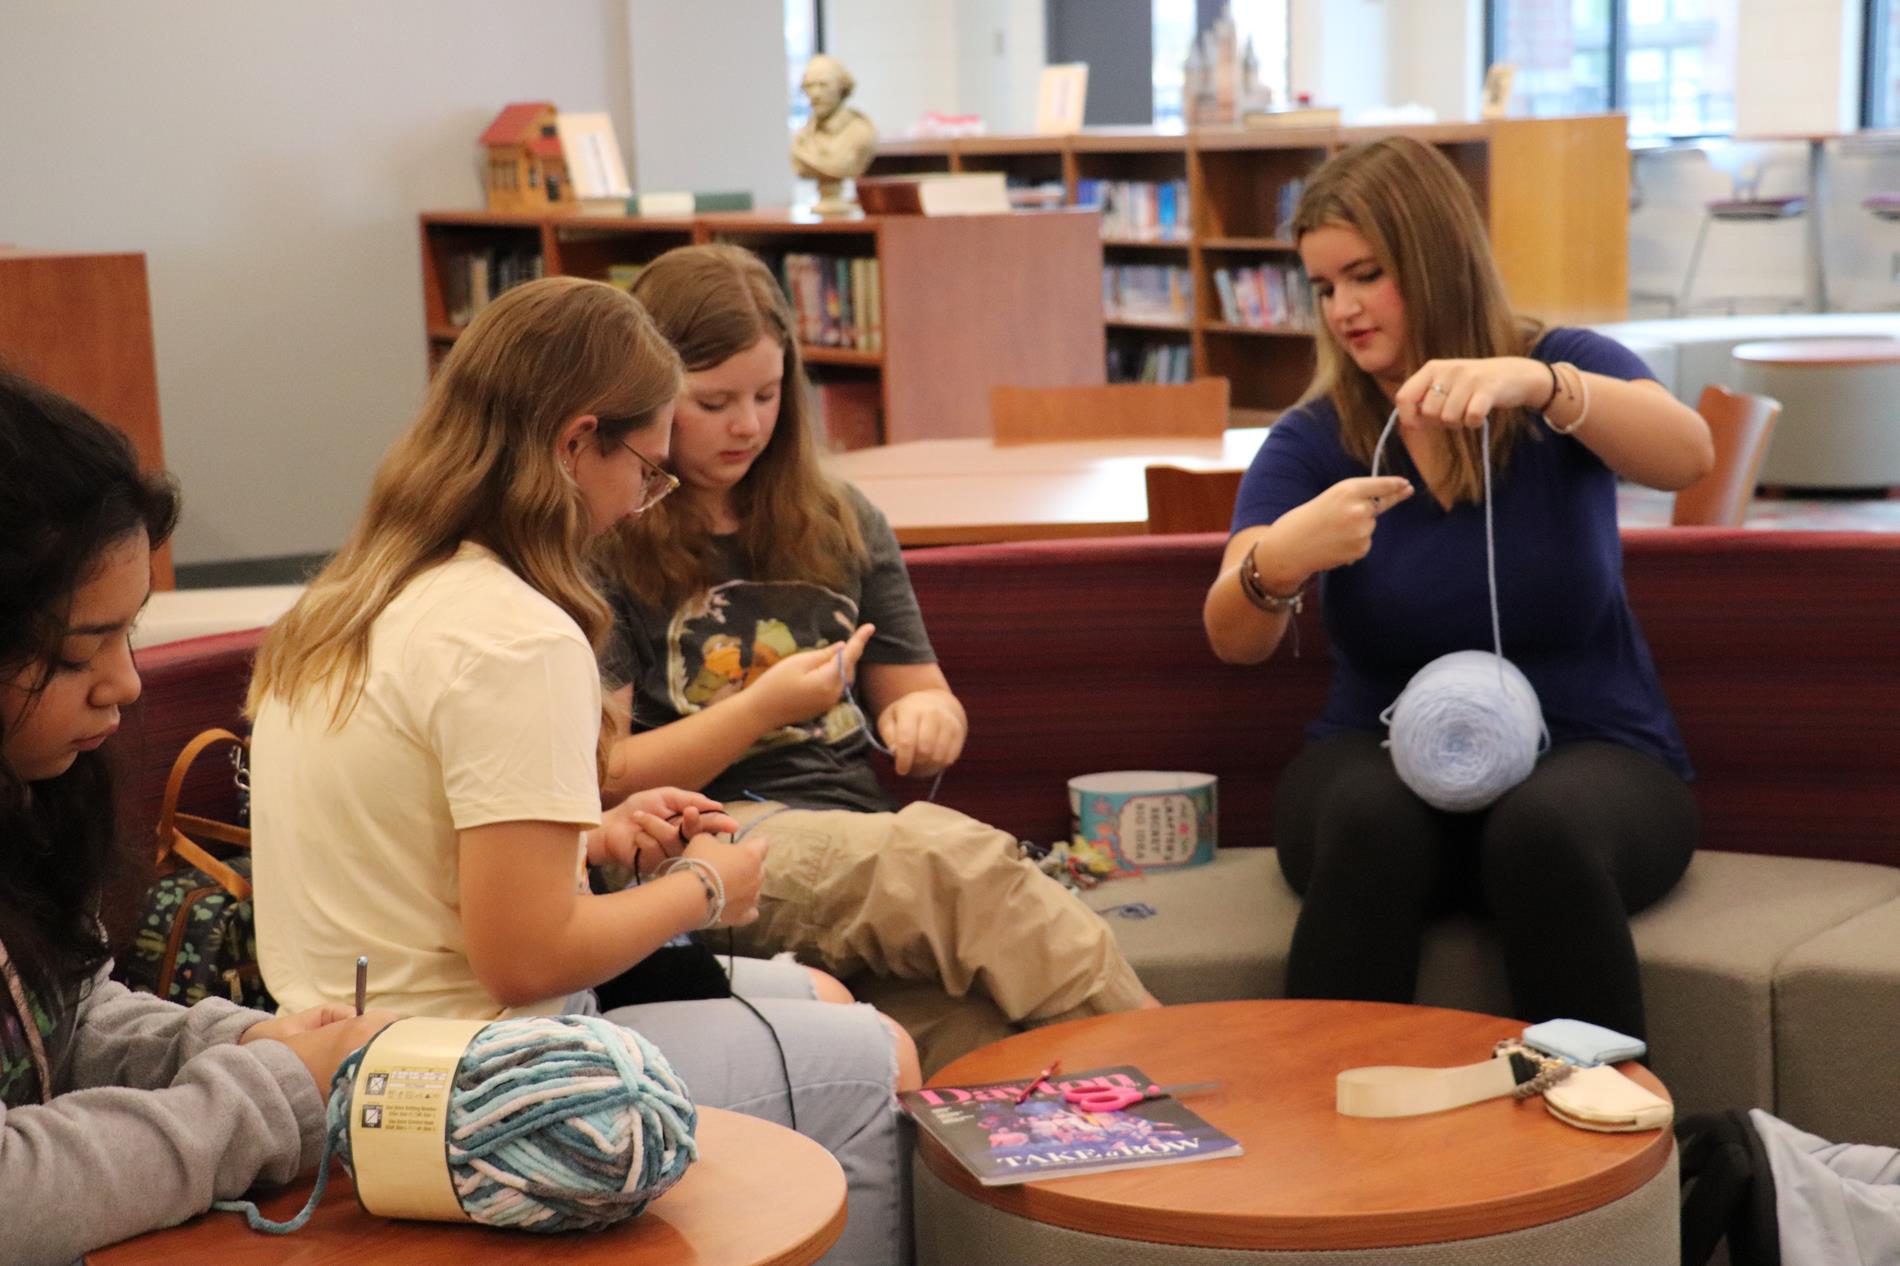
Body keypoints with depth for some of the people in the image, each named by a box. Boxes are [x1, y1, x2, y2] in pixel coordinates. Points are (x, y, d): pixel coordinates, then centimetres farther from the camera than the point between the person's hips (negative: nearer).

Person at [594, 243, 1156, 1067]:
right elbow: (603, 779, -2)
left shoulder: (839, 523, 21)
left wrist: (926, 718, 1)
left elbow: (920, 695, 26)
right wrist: (762, 708, -13)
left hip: (862, 825, 5)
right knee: (959, 858, -34)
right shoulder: (602, 548, 3)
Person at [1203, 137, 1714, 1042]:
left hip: (1588, 755, -1)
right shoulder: (1312, 439, 2)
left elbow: (1688, 454, -23)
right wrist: (1277, 564, -36)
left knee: (1546, 829, -34)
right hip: (1384, 758, 1)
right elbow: (1232, 639, -12)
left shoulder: (1560, 368, 0)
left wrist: (1537, 385, -41)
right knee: (1370, 822, -33)